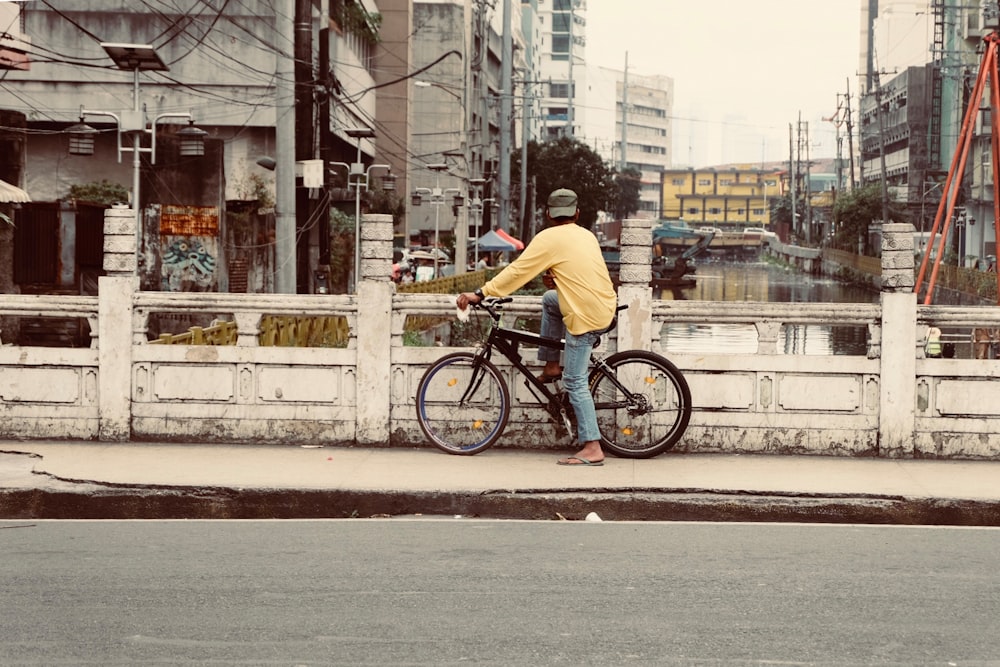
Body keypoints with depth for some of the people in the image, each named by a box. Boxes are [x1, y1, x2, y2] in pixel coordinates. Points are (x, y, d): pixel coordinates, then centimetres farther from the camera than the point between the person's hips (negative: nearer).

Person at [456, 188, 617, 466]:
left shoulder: (549, 238, -6)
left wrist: (480, 294, -6)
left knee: (574, 381, -3)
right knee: (550, 299, 29)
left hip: (586, 315, -8)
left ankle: (592, 448, -7)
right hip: (605, 304, 8)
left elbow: (516, 271, -8)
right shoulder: (587, 235, 14)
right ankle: (552, 367, 27)